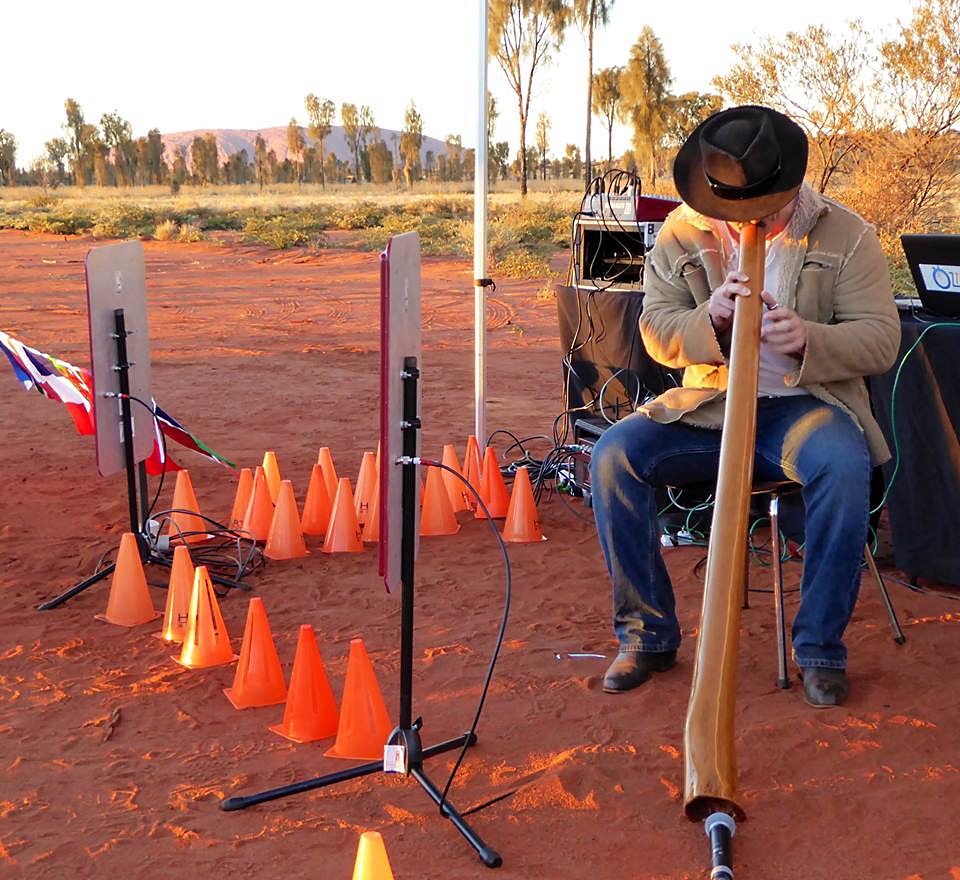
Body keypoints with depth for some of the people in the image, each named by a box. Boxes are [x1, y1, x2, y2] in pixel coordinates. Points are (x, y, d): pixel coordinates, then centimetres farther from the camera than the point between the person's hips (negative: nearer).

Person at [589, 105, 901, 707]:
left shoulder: (846, 235, -1)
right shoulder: (682, 232, 3)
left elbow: (882, 339, -4)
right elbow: (656, 332, 0)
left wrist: (809, 339, -25)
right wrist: (711, 319, -22)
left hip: (805, 404, -2)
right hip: (707, 407, 2)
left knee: (845, 468, -35)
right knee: (613, 455, -22)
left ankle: (821, 648, -15)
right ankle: (650, 633, -7)